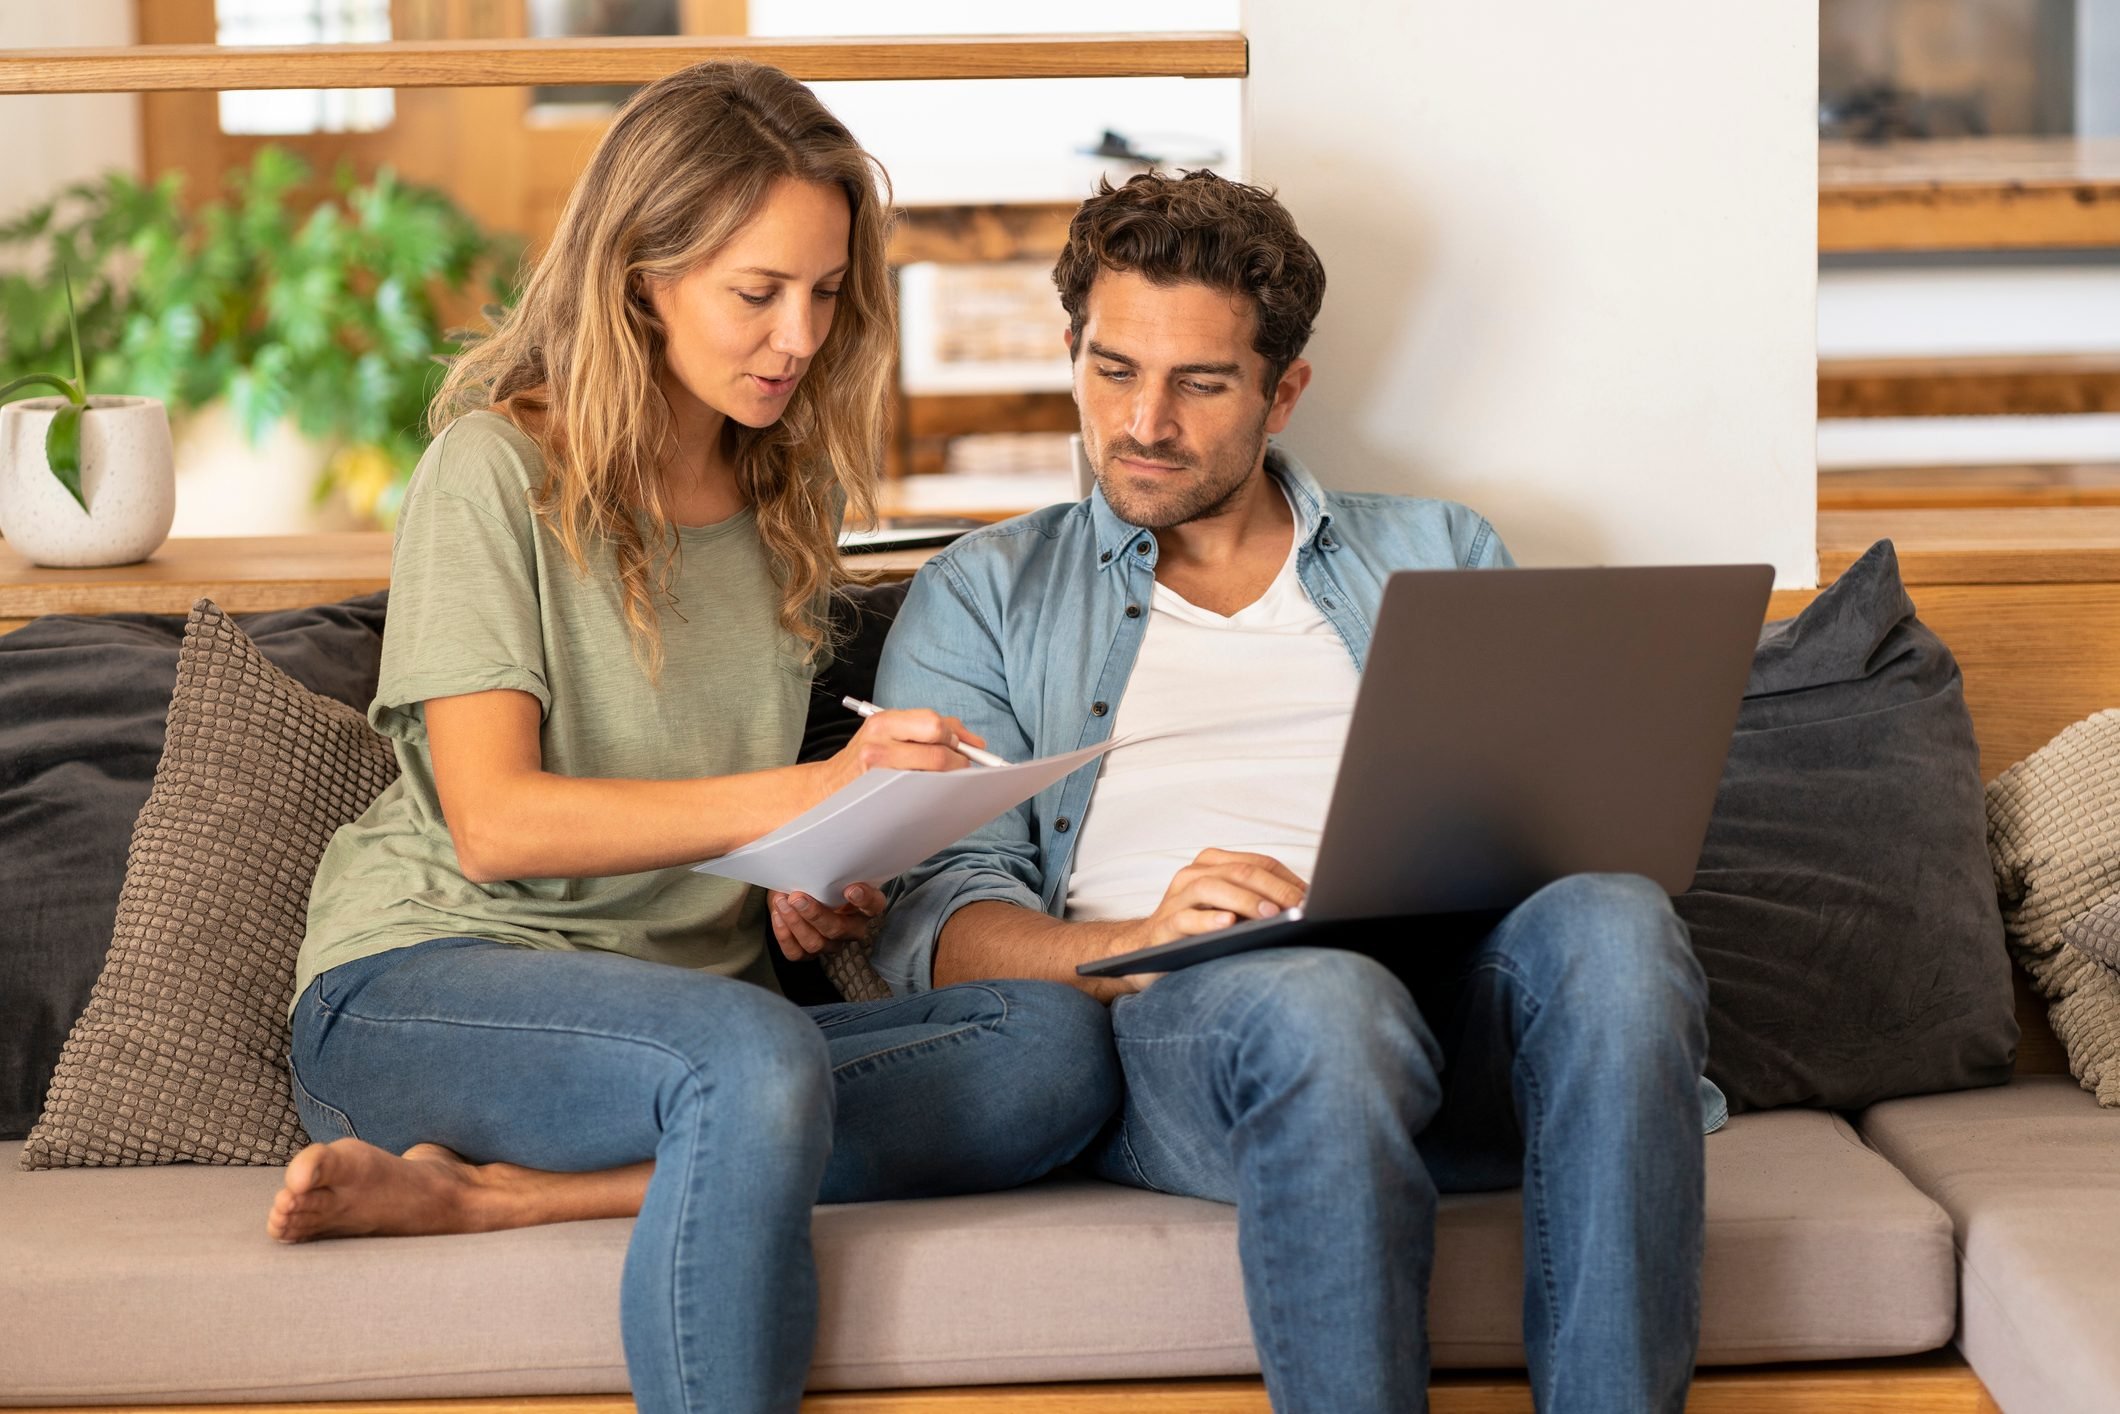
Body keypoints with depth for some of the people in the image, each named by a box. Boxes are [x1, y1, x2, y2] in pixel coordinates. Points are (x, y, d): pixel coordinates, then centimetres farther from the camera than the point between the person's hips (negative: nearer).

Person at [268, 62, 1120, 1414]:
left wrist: (808, 887, 1)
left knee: (1061, 1046, -23)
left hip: (694, 999, 7)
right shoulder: (498, 469, -5)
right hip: (425, 990, -7)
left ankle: (487, 1192, -27)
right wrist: (812, 795, -25)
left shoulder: (790, 497, 16)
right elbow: (494, 823, -15)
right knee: (755, 1055, -39)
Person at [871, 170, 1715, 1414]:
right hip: (1154, 1018, -2)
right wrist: (1134, 944, -14)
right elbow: (935, 920, 8)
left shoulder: (1440, 555, 27)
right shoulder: (985, 598, 21)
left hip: (1446, 976, 2)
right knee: (1320, 1004, -39)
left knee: (1615, 926, -33)